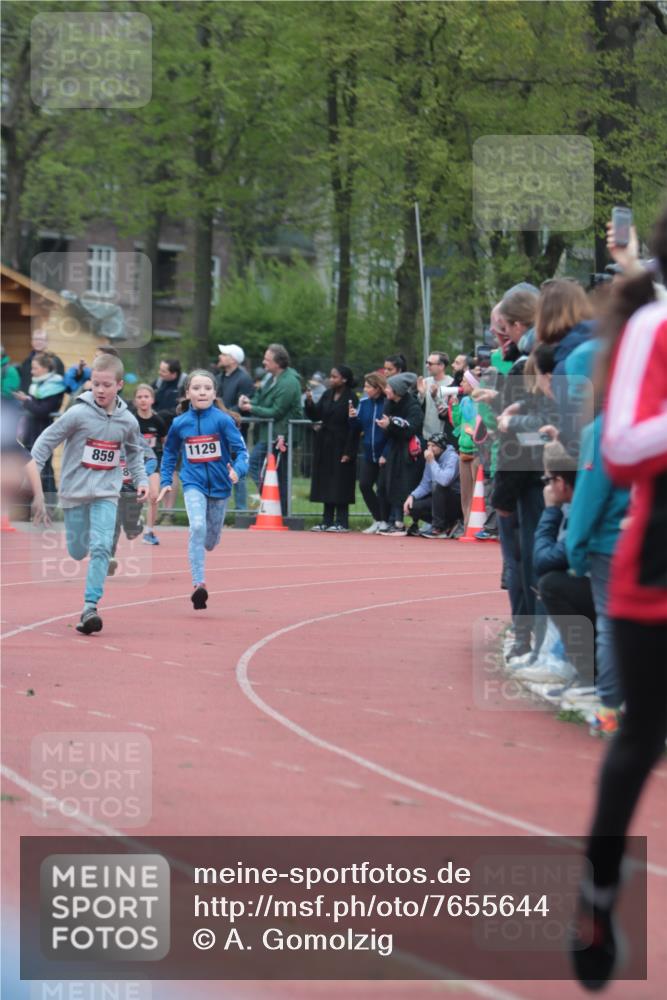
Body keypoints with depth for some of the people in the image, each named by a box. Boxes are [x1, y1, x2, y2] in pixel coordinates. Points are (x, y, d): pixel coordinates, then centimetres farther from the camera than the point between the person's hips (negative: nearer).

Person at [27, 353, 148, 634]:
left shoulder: (127, 421, 0)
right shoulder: (78, 414, -11)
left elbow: (134, 451, 19)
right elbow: (47, 439, -6)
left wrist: (141, 480, 10)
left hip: (106, 493, 1)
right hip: (75, 490, -1)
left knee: (101, 547, -16)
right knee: (77, 552, 5)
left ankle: (90, 607, -17)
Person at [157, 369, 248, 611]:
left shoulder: (222, 420, -10)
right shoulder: (179, 424, -3)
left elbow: (241, 449, -12)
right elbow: (170, 453, 14)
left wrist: (238, 469, -30)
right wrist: (165, 482, 10)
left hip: (219, 484, 1)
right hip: (193, 484, -1)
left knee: (211, 539, 14)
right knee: (197, 527, -25)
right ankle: (198, 584, -26)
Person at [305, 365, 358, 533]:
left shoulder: (351, 398, -10)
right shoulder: (328, 395, 9)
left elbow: (354, 426, -14)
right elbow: (315, 416, 9)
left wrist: (348, 452, -17)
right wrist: (309, 402, -11)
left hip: (340, 447, -7)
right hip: (325, 446, 7)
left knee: (340, 485, -3)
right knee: (326, 485, 8)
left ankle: (342, 522, 2)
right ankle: (327, 521, 13)